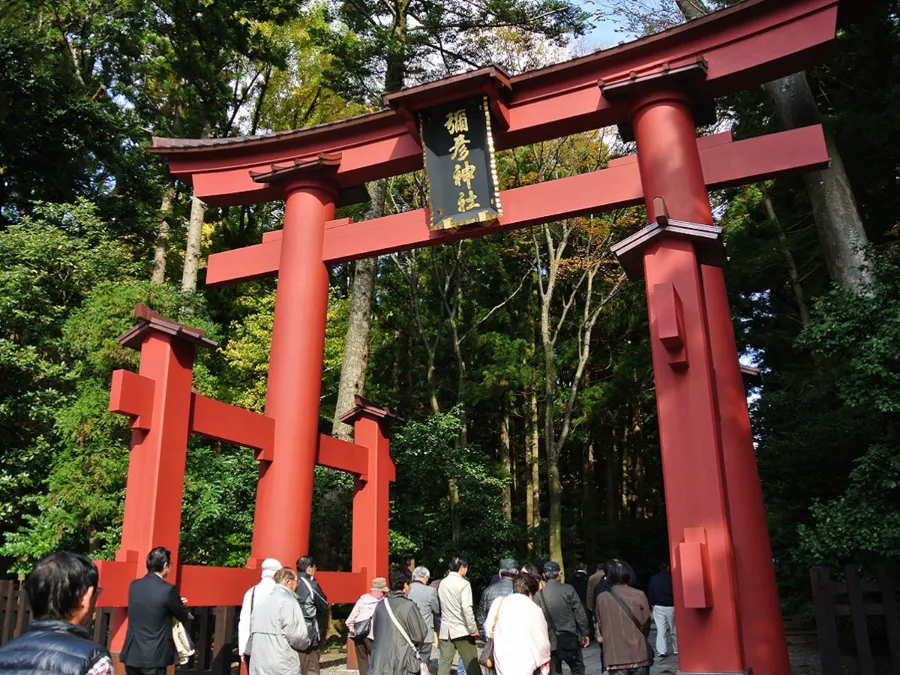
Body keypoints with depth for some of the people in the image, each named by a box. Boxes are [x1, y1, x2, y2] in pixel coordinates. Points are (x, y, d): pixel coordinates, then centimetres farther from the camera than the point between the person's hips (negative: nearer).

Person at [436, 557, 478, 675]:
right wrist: (473, 629, -14)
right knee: (472, 664, 3)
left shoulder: (442, 583, 7)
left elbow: (440, 605, 8)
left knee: (444, 664, 7)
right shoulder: (464, 583, -11)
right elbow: (467, 608, -18)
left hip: (445, 629, 6)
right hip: (461, 629, -5)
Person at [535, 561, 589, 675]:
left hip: (550, 642, 1)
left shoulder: (539, 595, -4)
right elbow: (580, 614, -4)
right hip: (570, 639, -1)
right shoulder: (568, 589, -7)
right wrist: (584, 633, 7)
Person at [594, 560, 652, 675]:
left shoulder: (601, 598, -4)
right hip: (638, 654, 0)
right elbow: (646, 623, 1)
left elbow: (600, 627, 5)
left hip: (614, 656, 0)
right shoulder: (639, 595, -7)